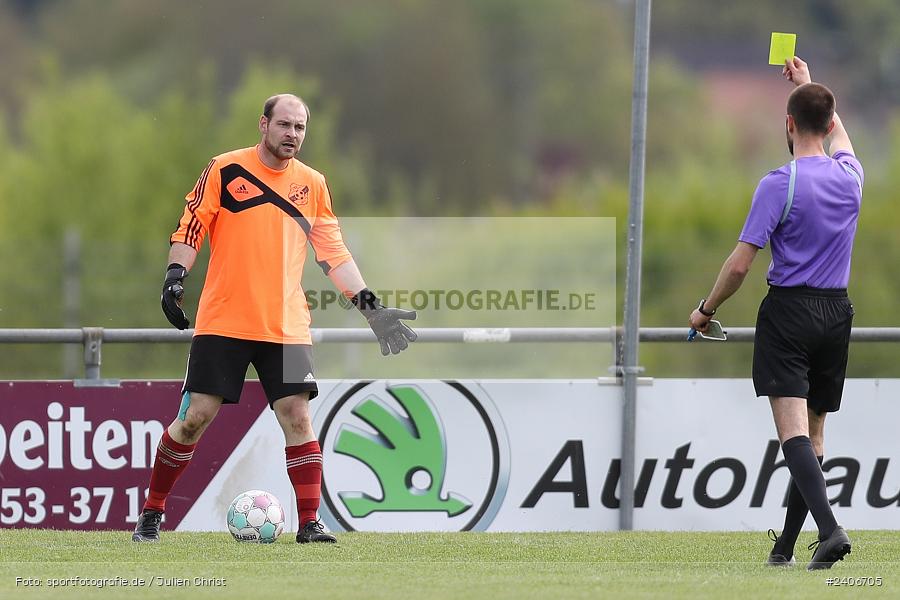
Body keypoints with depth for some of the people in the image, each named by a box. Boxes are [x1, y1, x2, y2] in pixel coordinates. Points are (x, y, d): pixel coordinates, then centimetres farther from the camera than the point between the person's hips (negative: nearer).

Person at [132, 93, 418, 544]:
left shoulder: (312, 184, 10)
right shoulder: (225, 170, 0)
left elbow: (333, 252, 11)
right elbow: (190, 228, 1)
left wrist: (368, 304, 3)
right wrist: (175, 274, -15)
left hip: (286, 326, 2)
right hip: (222, 321, -2)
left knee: (297, 417, -9)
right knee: (195, 416, -4)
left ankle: (309, 523, -4)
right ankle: (151, 514, 11)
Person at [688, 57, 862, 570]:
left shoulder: (779, 184, -12)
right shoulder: (850, 177, 4)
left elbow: (741, 263, -13)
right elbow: (839, 135, 31)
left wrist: (706, 309, 3)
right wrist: (810, 86, 43)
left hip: (788, 311, -6)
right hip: (837, 313, 6)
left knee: (793, 431, -14)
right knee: (813, 436, 12)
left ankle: (830, 528, -33)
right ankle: (785, 546, 17)